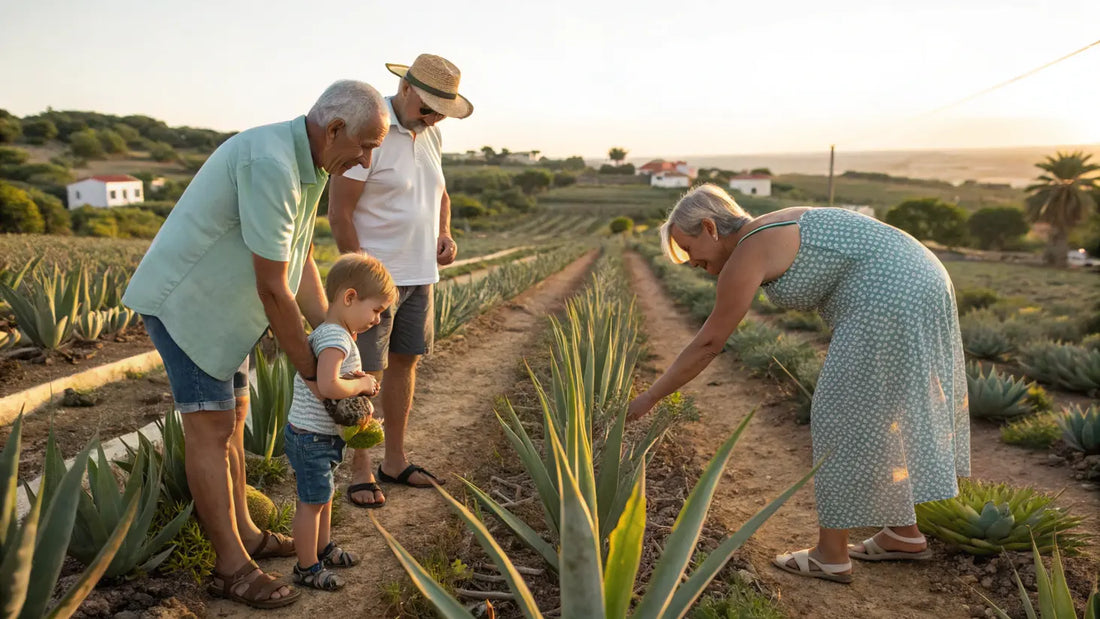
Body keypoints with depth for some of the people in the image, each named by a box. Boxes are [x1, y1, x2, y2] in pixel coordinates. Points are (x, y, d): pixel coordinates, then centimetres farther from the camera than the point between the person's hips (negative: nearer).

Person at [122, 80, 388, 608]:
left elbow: (301, 263, 4)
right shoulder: (271, 165, -30)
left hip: (218, 301, 10)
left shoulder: (307, 163, 2)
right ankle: (233, 567, 7)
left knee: (232, 415, 15)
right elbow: (273, 288, -27)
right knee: (212, 431, -4)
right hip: (184, 301, -10)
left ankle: (243, 533, 29)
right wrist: (308, 369, -17)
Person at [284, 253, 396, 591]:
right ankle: (307, 567, 19)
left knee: (323, 495, 25)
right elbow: (328, 386, -38)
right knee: (312, 501, 4)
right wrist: (362, 384, -22)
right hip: (312, 437, -10)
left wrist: (359, 380, -2)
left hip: (324, 435, 10)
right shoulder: (334, 338, -26)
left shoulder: (339, 333, 6)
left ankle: (322, 548, 43)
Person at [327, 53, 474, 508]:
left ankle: (395, 461, 27)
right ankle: (360, 471, 15)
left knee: (405, 363, 13)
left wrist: (444, 233, 3)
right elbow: (339, 213, -16)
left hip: (419, 274, 8)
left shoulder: (430, 134, 8)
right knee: (366, 374, 0)